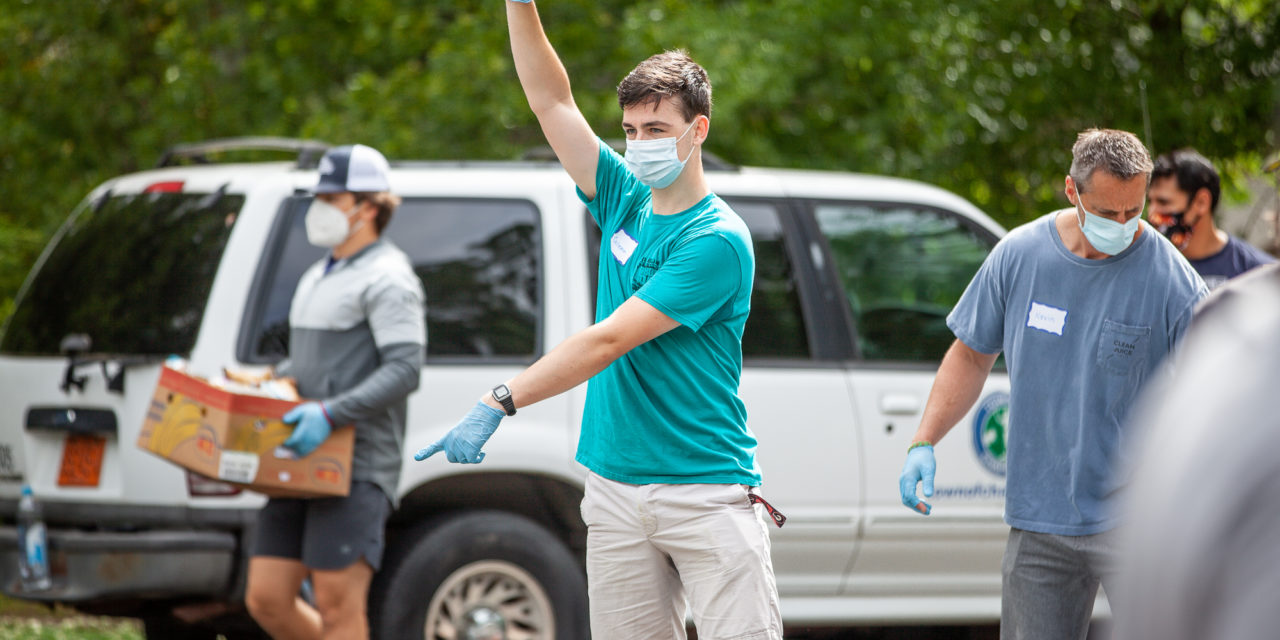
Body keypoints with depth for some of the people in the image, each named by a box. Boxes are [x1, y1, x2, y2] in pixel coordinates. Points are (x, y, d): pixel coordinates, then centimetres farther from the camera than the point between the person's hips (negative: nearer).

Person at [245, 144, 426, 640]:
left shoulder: (386, 280, -8)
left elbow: (404, 370, -19)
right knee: (267, 600, 5)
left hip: (356, 465, -9)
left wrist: (330, 413, -27)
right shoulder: (319, 277, 22)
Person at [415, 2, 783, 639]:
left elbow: (608, 341, -18)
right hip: (614, 491, 6)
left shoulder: (718, 240, -11)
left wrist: (499, 402, -23)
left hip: (708, 496, -6)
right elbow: (550, 99, 9)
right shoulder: (625, 202, 10)